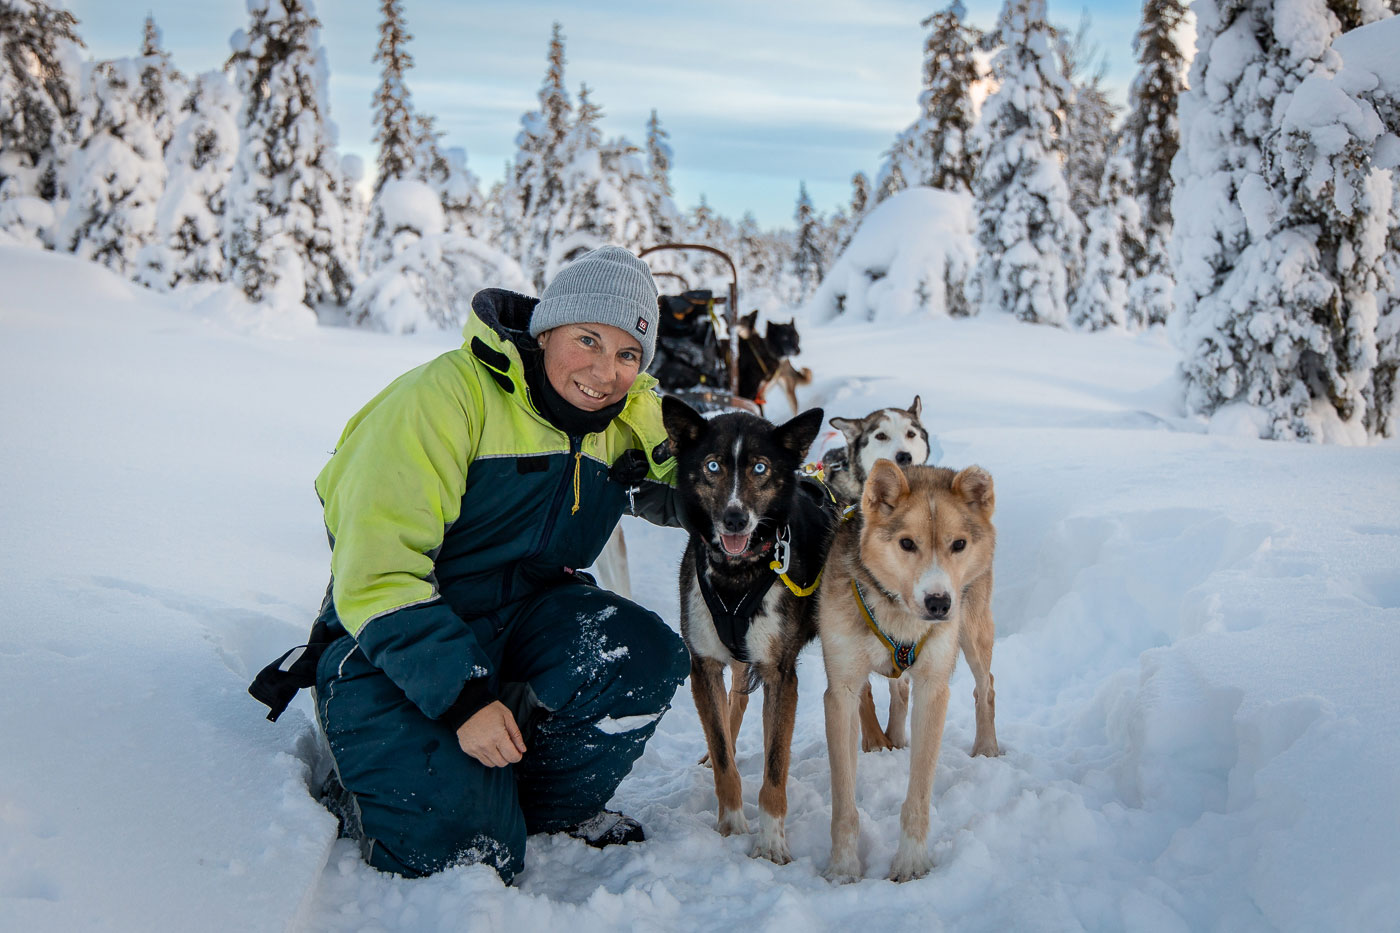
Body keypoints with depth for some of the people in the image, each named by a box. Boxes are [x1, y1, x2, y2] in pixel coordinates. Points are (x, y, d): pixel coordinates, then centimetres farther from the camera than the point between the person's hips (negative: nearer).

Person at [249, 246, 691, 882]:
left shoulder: (629, 417, 2)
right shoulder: (447, 396, -20)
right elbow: (377, 571, -23)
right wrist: (462, 695, -30)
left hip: (520, 625, 6)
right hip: (396, 645, -6)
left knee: (649, 657, -24)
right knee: (467, 847, -21)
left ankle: (551, 803, 3)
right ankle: (357, 786, 11)